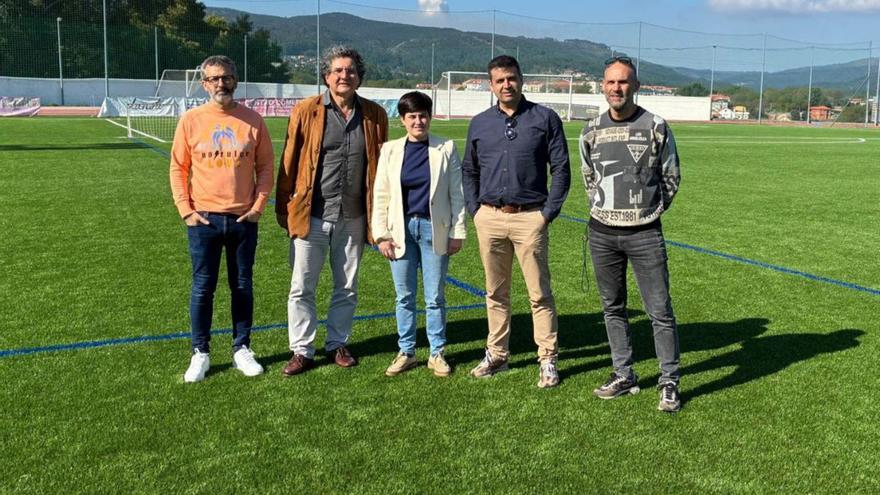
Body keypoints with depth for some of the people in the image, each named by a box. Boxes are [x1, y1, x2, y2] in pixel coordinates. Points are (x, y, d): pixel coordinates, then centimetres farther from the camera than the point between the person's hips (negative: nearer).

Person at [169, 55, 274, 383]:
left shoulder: (252, 121, 1)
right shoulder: (191, 120, 0)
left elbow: (265, 166, 5)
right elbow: (178, 168, 3)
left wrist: (258, 206, -3)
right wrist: (185, 210, -4)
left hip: (243, 219, 1)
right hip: (203, 219, -1)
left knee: (243, 286, 10)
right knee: (202, 288, 5)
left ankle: (242, 350, 22)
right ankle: (200, 354, 17)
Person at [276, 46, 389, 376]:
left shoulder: (374, 115, 2)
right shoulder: (306, 111, -4)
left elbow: (381, 166, 7)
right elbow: (289, 163, 0)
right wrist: (284, 209, 0)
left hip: (353, 218, 2)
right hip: (311, 216, -2)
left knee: (347, 287, 13)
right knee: (302, 287, 4)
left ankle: (337, 345, 29)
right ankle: (302, 351, 17)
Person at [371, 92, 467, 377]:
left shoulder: (446, 149, 0)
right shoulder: (391, 150, 4)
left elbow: (457, 194, 0)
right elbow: (380, 195, 4)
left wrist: (458, 232, -3)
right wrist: (381, 234, -1)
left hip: (434, 230, -1)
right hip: (401, 229, 2)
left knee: (435, 297, 5)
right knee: (405, 297, 9)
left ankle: (437, 354, 18)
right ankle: (406, 353, 21)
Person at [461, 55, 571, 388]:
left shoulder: (545, 118, 1)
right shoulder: (479, 124, 11)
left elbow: (561, 169, 0)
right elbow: (469, 171, 17)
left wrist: (549, 212, -6)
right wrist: (475, 210, 6)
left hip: (530, 218, -3)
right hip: (489, 219, 3)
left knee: (539, 293, 1)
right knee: (495, 293, 12)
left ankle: (548, 360, 10)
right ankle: (496, 355, 23)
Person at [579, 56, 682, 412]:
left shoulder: (655, 127, -3)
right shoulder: (592, 131, 6)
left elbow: (671, 177, 6)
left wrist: (650, 211, 7)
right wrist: (605, 210, 12)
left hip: (644, 234, -3)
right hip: (602, 233, 4)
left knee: (660, 311, -1)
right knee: (613, 308, 12)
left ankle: (669, 383, 11)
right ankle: (624, 376, 24)